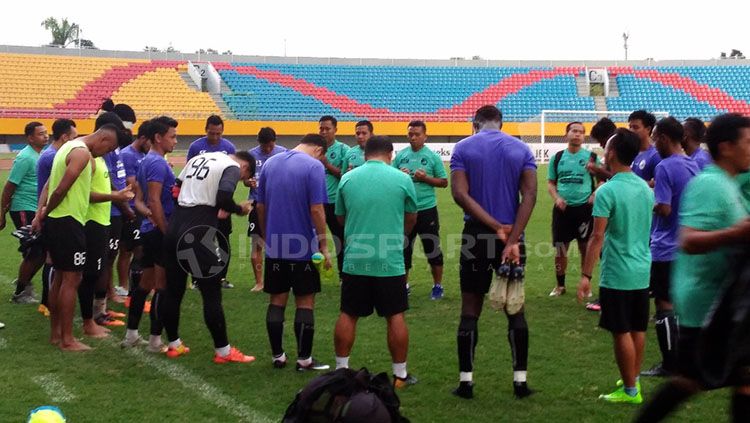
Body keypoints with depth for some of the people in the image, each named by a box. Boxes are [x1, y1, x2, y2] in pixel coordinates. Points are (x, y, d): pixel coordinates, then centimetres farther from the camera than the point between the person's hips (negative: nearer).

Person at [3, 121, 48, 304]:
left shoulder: (40, 155, 9)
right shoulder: (25, 157, -16)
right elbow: (9, 186, -15)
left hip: (37, 210, 8)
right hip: (24, 210, -8)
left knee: (43, 251, 12)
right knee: (34, 253, -3)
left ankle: (24, 282, 31)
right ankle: (19, 293, 13)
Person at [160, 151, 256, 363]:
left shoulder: (199, 158, 20)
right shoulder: (232, 167, -2)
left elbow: (177, 188, 19)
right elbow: (223, 199, -17)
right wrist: (240, 209, 3)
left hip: (175, 225, 7)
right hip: (199, 232, -7)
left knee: (173, 288, 16)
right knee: (211, 293, 1)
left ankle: (174, 343, 28)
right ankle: (223, 351, 8)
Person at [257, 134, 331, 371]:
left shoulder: (269, 163, 7)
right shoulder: (314, 166, -11)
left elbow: (260, 207, 10)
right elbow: (316, 210, -16)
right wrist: (324, 246, -8)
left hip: (275, 247, 5)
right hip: (303, 247, -5)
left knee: (277, 301, 12)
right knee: (305, 302, 5)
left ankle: (277, 356, 16)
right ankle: (304, 359, 8)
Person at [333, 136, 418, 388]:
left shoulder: (347, 179, 2)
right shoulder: (402, 179, -2)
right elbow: (411, 219, 11)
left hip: (354, 260, 2)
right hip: (390, 261, -2)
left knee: (348, 315, 11)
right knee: (395, 317, 7)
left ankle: (341, 370, 18)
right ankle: (400, 375, 13)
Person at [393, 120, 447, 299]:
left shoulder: (432, 157, -3)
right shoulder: (401, 155, 6)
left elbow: (444, 182, -2)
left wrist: (426, 178, -15)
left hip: (426, 209, -3)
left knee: (432, 249, 2)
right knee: (404, 248, 10)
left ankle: (437, 285, 14)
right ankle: (404, 284, 24)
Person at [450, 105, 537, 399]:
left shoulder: (463, 148, 0)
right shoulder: (521, 149, 3)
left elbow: (460, 194, -12)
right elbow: (529, 195, -8)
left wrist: (497, 227, -13)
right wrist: (512, 239, -15)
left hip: (476, 236, -1)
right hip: (512, 236, 1)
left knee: (470, 309, 6)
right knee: (515, 308, 10)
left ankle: (466, 381, 7)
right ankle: (520, 380, 11)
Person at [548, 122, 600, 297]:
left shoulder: (591, 157, 0)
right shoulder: (558, 157, 6)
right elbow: (551, 182, 12)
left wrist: (595, 194, -13)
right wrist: (556, 198, -5)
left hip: (584, 208, -2)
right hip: (562, 208, 2)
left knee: (585, 248, 4)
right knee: (560, 249, 5)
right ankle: (560, 285, 20)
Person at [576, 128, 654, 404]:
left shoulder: (607, 191, -16)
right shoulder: (645, 188, 6)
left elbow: (597, 237, -18)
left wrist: (586, 275, -15)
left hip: (617, 274, -7)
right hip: (643, 271, 7)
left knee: (622, 333, 1)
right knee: (638, 330, 16)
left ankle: (630, 391, 8)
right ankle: (633, 380, 28)